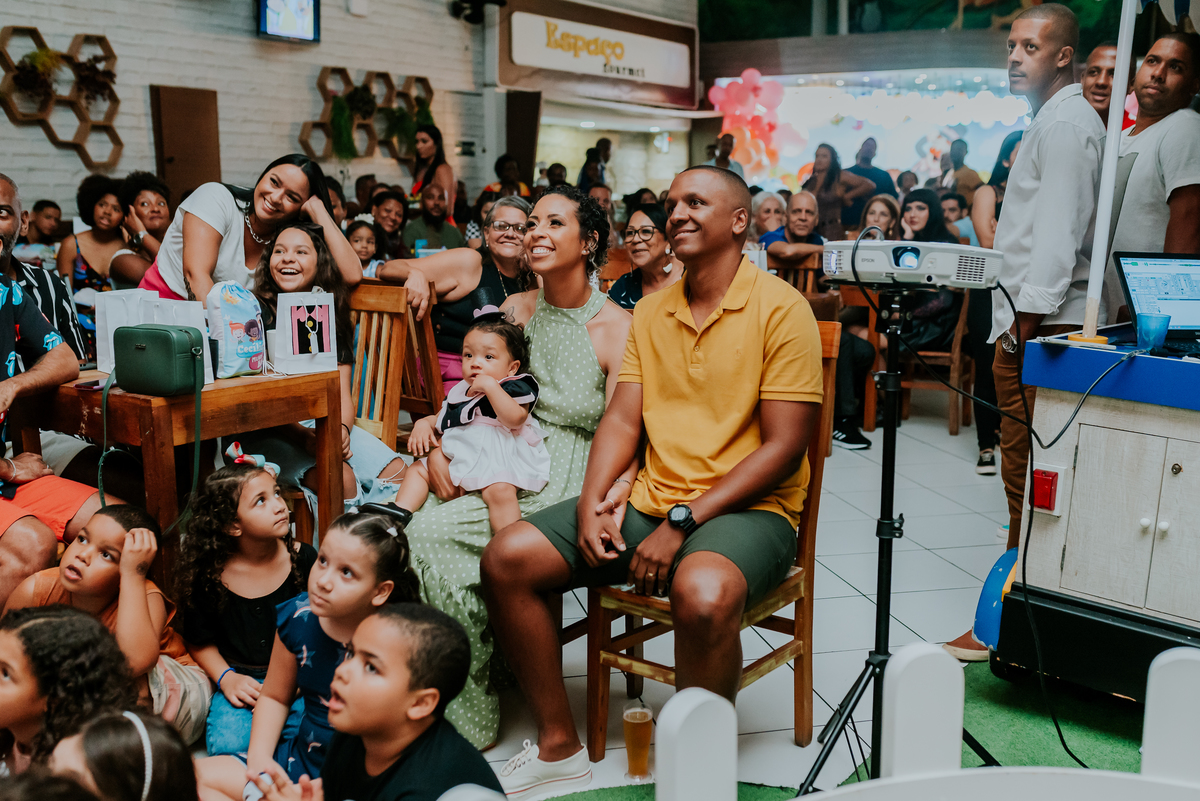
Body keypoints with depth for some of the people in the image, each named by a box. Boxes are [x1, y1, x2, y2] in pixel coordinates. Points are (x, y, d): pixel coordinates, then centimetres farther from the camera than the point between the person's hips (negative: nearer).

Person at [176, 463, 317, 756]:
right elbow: (200, 641, 11)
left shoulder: (303, 559, -6)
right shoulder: (209, 575, -5)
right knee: (227, 746, -26)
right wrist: (225, 677, -5)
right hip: (239, 681, 0)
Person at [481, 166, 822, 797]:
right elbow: (622, 418, 9)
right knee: (506, 558, -8)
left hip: (746, 508, -6)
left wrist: (682, 522, -17)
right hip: (648, 499, 6)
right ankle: (559, 748, 6)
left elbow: (783, 447, -12)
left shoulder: (781, 308, -7)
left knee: (702, 593, -39)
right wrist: (591, 502, -9)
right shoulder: (650, 312, 14)